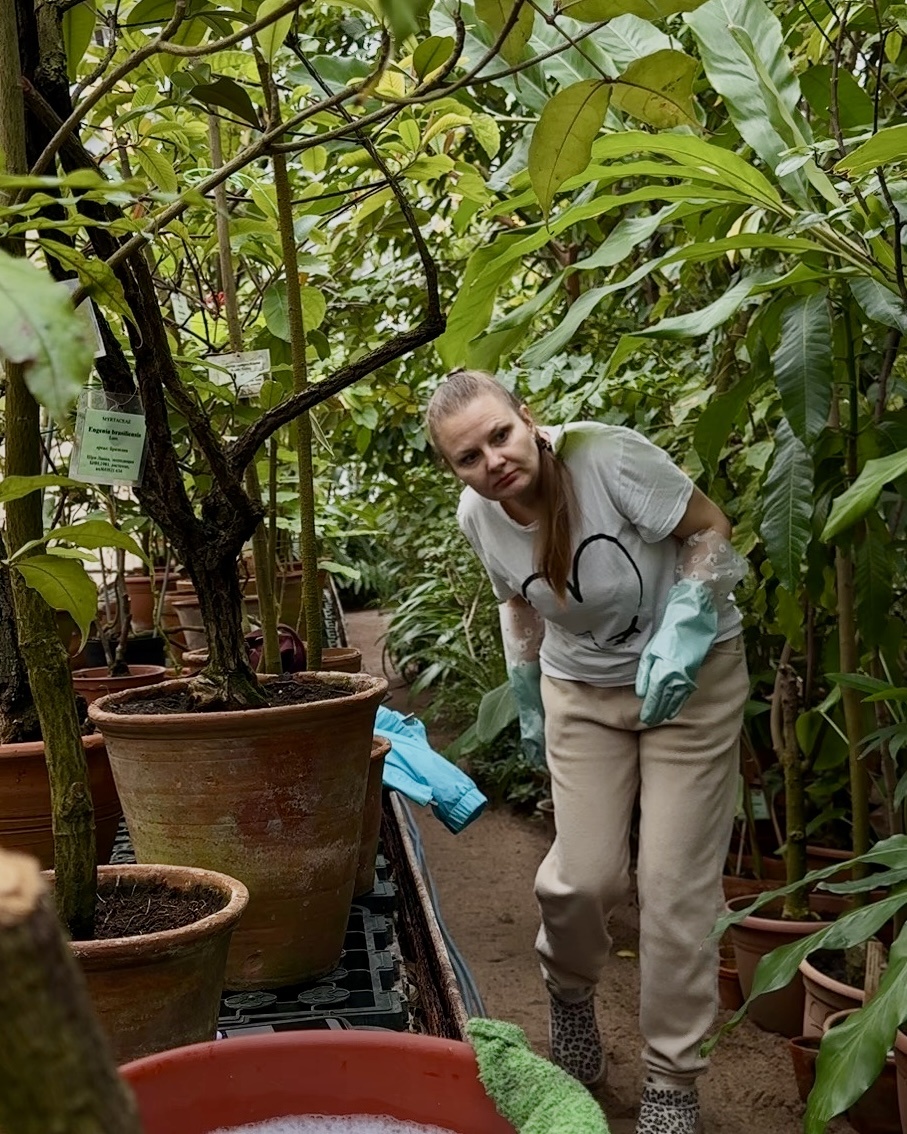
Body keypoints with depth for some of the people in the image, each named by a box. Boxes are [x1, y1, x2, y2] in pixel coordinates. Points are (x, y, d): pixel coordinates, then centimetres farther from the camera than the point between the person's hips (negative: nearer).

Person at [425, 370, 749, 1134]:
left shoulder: (610, 457, -26)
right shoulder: (478, 516, -10)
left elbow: (710, 529, -15)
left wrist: (683, 629, -29)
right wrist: (527, 699, 15)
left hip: (692, 676, -3)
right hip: (583, 691, 3)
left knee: (677, 886, -4)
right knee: (585, 877, -4)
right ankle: (570, 996, 32)